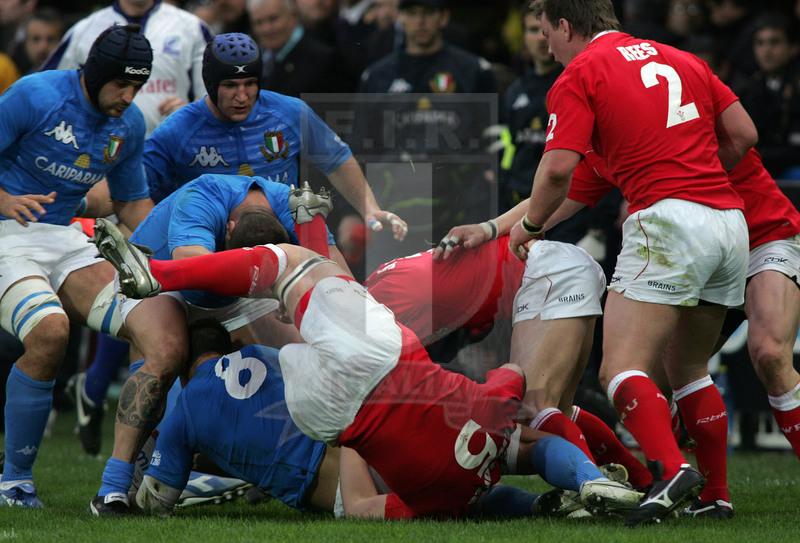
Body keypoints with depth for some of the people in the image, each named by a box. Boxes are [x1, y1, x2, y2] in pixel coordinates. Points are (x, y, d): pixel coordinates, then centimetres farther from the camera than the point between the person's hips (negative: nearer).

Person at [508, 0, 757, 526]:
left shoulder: (580, 74, 2)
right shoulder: (682, 59, 21)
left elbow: (559, 168, -8)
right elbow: (743, 134, 17)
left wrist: (531, 225, 8)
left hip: (669, 221, -7)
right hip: (731, 221, 7)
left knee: (623, 369, -13)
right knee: (688, 370, 20)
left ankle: (672, 468, -35)